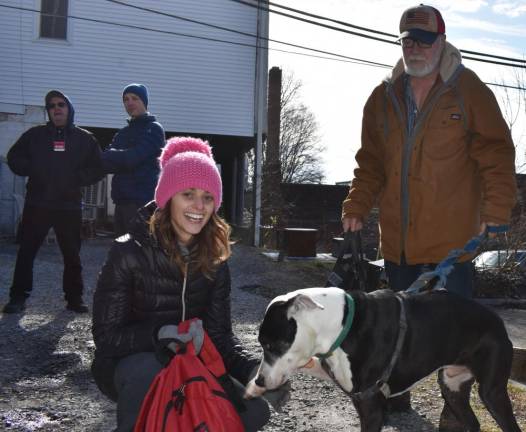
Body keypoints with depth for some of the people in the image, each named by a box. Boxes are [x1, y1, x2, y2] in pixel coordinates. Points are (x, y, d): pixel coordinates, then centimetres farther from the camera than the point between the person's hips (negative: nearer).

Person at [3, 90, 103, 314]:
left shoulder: (85, 139, 9)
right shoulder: (35, 135, 10)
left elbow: (97, 169, 9)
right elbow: (13, 158, 11)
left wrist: (77, 178, -8)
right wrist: (32, 170, -7)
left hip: (70, 206, 0)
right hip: (37, 204, 0)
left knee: (72, 255, 5)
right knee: (26, 251, -2)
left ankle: (74, 297, 16)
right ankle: (18, 297, 4)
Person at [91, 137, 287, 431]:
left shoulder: (215, 261, -3)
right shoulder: (129, 253, -15)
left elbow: (220, 334, -5)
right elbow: (107, 336, -16)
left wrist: (252, 368, -26)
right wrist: (161, 335, -34)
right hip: (130, 363, -4)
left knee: (255, 407, -20)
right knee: (147, 370, -38)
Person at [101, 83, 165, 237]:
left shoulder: (153, 129, -1)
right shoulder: (122, 133, 21)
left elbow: (133, 158, -14)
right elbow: (106, 165, 10)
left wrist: (110, 156, 0)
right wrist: (122, 159, -10)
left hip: (143, 200, -7)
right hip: (122, 200, 8)